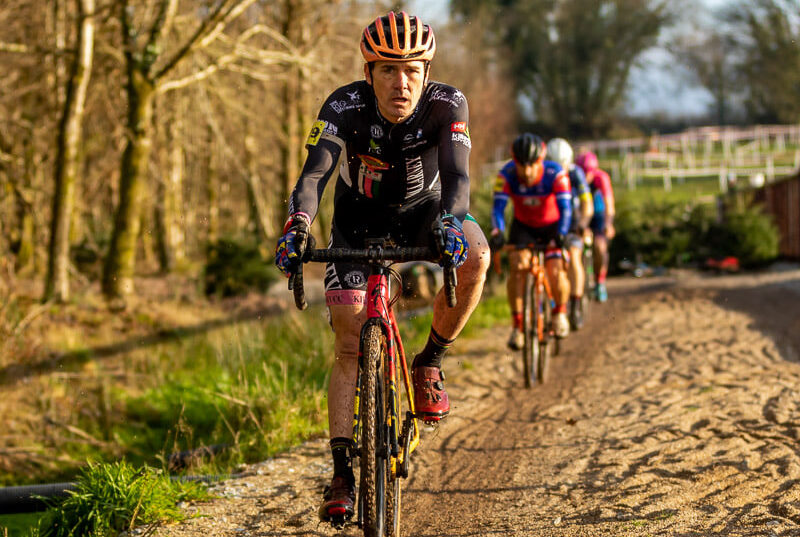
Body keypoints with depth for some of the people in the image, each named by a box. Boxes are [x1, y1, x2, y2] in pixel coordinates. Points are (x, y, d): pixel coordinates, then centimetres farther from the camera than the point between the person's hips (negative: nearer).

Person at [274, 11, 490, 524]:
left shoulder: (447, 105, -26)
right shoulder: (345, 107, -28)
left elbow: (457, 175, -36)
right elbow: (315, 173, -38)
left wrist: (450, 220, -57)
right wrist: (298, 224, -57)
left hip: (422, 209, 1)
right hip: (360, 217, 0)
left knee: (475, 257, -32)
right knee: (350, 344, -10)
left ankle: (430, 363, -10)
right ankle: (342, 471, -7)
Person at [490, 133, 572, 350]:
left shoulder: (555, 174, -30)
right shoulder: (506, 175, -26)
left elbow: (565, 207, -35)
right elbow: (498, 207, -33)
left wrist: (561, 234, -52)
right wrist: (497, 232, -51)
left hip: (552, 226, -1)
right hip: (523, 226, 1)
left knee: (556, 272, -18)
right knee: (517, 267, -22)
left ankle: (560, 312, 12)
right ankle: (517, 324, -13)